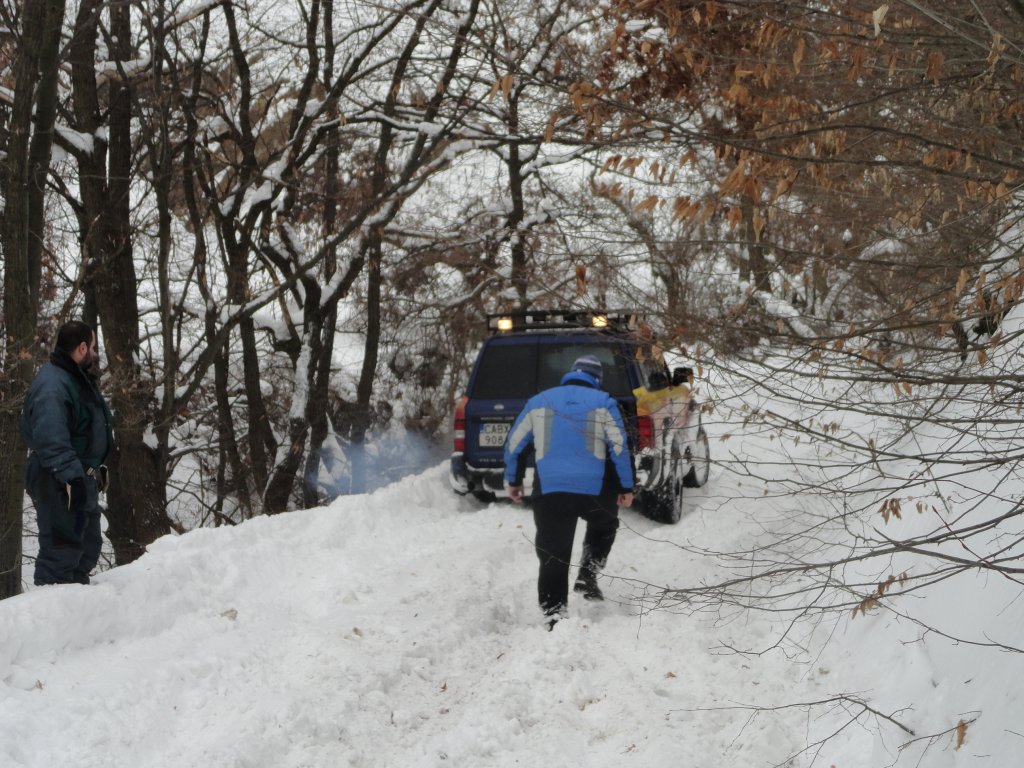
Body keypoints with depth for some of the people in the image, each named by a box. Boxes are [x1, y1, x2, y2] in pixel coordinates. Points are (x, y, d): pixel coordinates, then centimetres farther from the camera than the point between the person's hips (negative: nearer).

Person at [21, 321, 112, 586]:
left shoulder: (78, 378, 15)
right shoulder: (51, 384, -20)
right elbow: (51, 440, -30)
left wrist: (96, 468, 23)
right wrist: (72, 476, -33)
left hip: (82, 477, 11)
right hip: (60, 484, -11)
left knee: (88, 546, 18)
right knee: (62, 549, -10)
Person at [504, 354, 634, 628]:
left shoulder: (539, 402, 11)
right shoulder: (603, 403, 4)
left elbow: (515, 444, 14)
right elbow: (619, 446, -2)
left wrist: (513, 481, 25)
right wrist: (626, 487, 5)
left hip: (549, 491, 1)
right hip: (595, 491, -1)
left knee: (553, 557, 7)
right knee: (604, 526, 29)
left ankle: (554, 617, 4)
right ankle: (587, 577, 12)